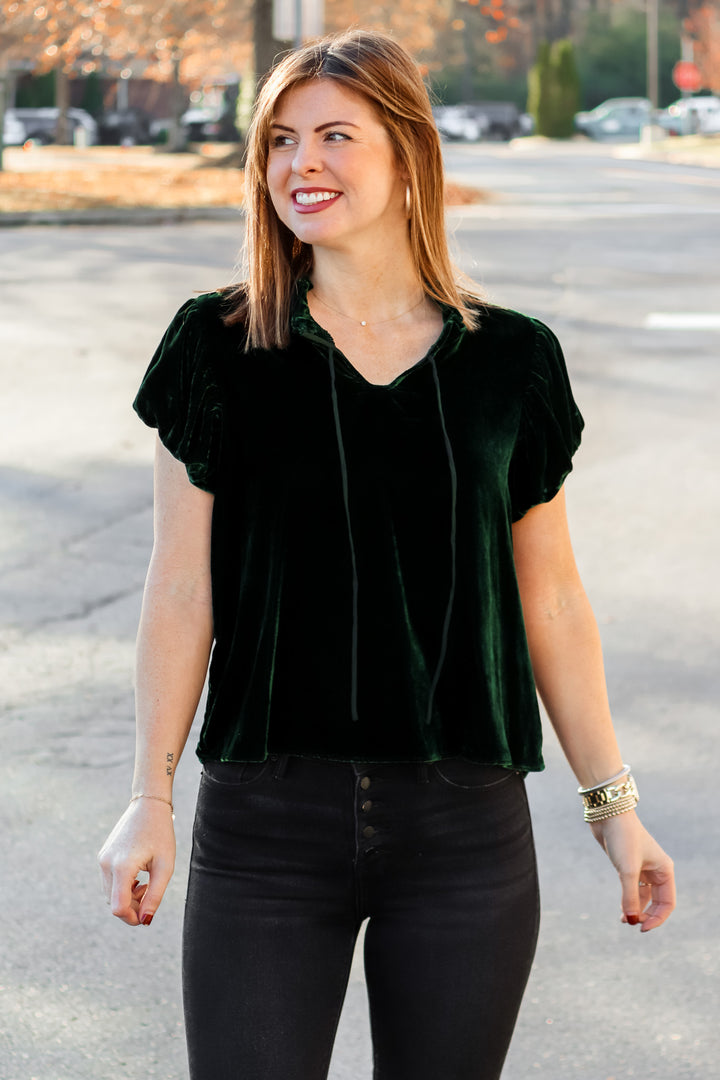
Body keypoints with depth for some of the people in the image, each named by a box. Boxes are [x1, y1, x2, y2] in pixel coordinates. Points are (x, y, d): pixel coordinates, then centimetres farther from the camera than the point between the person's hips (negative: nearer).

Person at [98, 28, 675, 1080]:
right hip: (266, 824, -1)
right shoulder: (220, 347, 0)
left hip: (466, 829, 1)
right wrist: (152, 796, 0)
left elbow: (552, 601, 8)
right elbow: (182, 589, 2)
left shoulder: (509, 361, 3)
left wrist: (615, 807, 9)